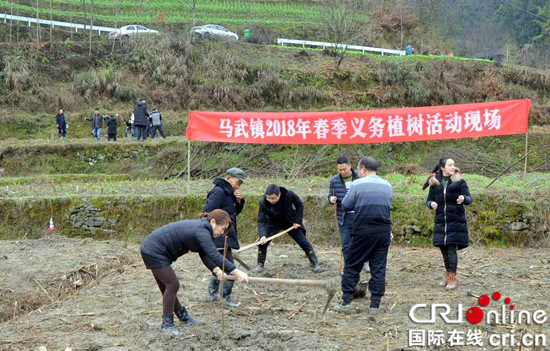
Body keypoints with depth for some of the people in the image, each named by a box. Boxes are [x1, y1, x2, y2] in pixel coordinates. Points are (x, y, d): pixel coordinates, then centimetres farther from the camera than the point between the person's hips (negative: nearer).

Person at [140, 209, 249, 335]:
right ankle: (167, 323, 2)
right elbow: (214, 255, -33)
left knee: (169, 286, 17)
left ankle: (183, 316, 29)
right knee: (172, 285, -7)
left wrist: (216, 270, -13)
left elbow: (205, 255, 2)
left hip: (151, 249, 10)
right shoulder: (201, 230, -24)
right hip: (153, 251, -10)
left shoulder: (200, 227, 7)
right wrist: (237, 273, -35)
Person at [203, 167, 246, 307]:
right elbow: (207, 213, -20)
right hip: (219, 237, -10)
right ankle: (226, 297, -2)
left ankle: (212, 293, 29)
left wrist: (239, 201, 3)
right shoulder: (219, 191, -15)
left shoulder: (229, 193, 16)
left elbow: (235, 212, 22)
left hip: (225, 237, 10)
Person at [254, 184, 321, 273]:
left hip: (290, 222, 0)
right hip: (273, 224, 1)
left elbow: (299, 205, -11)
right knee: (262, 242, -11)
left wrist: (297, 221, -14)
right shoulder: (263, 202, -29)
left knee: (303, 242, -2)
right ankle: (260, 264, 10)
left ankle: (315, 263, 12)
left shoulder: (289, 195, -31)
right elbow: (261, 221, -27)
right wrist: (263, 235, -43)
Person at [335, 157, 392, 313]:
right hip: (384, 231, 4)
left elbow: (346, 205, 0)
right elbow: (388, 206, 14)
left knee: (352, 266, 7)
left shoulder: (357, 184, -5)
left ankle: (346, 301, 8)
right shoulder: (388, 186, 8)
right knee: (379, 268, 7)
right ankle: (375, 304, 8)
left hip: (363, 231, -3)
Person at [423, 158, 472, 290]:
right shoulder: (435, 182, 5)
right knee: (444, 249, 10)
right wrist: (431, 204, -13)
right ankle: (448, 275, 26)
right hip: (440, 221, 3)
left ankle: (453, 278, 3)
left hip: (456, 221, -3)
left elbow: (469, 198, -4)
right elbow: (429, 200, 10)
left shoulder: (459, 181, -2)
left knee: (452, 249, -6)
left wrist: (463, 198, -27)